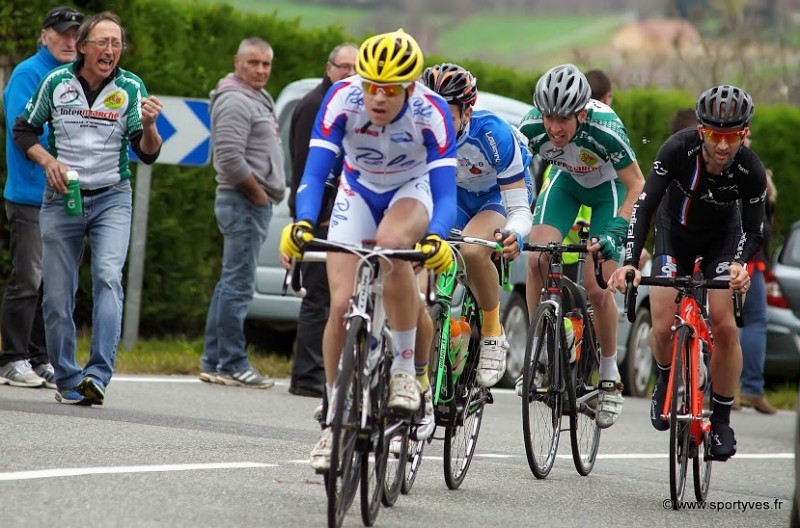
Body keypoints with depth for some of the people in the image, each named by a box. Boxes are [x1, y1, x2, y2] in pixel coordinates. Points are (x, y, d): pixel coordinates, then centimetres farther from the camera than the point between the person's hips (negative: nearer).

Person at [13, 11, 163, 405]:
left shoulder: (131, 88, -4)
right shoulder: (56, 82, -3)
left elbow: (147, 154, -8)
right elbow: (24, 130, 9)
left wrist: (148, 127, -29)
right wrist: (48, 161, -9)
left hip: (111, 198, -1)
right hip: (61, 199, 1)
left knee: (108, 277, -20)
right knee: (57, 294, 1)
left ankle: (98, 375, -28)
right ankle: (67, 379, 14)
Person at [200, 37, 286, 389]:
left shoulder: (258, 99, 21)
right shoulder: (235, 101, -13)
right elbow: (230, 158, -22)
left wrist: (269, 195, 13)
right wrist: (260, 194, -15)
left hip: (256, 204, 11)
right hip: (243, 202, -11)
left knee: (231, 284, 12)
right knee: (239, 285, -9)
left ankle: (214, 361, 15)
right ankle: (232, 364, -9)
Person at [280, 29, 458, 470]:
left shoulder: (431, 112, -31)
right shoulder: (343, 99, -29)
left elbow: (446, 192, -35)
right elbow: (314, 174, -30)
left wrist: (435, 238, -55)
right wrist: (302, 224, -49)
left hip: (412, 190, -2)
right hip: (358, 191, 2)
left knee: (391, 244, -37)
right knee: (341, 305, -12)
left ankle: (406, 369, -21)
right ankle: (334, 420, 5)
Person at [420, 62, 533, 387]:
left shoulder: (493, 134, -35)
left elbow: (519, 208, -33)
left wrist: (515, 234, -55)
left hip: (501, 192, -4)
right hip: (454, 194, 4)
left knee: (472, 250, -34)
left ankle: (493, 335, -14)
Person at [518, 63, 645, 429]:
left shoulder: (604, 129, -38)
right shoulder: (532, 128, -30)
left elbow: (636, 185, -27)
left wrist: (615, 231, -39)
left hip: (609, 188, -3)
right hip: (566, 182, 3)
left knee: (597, 289, -10)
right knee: (536, 260, -21)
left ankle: (609, 375, 10)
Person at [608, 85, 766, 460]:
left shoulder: (751, 171, -30)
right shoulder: (678, 149, -33)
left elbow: (753, 231, -21)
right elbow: (645, 206, -34)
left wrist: (740, 264, -43)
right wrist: (629, 262, -46)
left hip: (722, 238, 0)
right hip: (675, 231, 0)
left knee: (725, 325, -16)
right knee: (663, 326, -13)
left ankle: (721, 420, -1)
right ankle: (667, 379, 22)